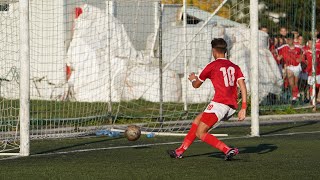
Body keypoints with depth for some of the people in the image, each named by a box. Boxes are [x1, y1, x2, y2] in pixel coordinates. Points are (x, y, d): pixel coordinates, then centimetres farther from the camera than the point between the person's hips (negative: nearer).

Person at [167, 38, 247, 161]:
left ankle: (228, 150, -23)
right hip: (232, 107, 8)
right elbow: (243, 87, 3)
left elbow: (196, 85, 16)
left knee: (200, 133, -7)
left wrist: (193, 79, 39)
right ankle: (180, 151, 26)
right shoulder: (234, 67, 16)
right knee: (198, 120, 22)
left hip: (219, 103, -8)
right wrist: (243, 108, 1)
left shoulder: (212, 66, 2)